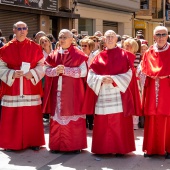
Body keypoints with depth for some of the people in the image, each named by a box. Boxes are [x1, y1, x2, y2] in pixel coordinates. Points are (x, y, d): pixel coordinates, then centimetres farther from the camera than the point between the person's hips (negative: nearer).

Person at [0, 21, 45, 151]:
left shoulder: (35, 47, 2)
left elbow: (41, 66, 3)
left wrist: (32, 73, -14)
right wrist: (12, 74, -16)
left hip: (31, 87, 1)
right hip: (12, 88, 0)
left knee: (32, 116, 4)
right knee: (12, 116, 2)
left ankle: (34, 142, 16)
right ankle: (11, 143, 14)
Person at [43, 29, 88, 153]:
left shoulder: (78, 55, -3)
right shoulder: (53, 55, 10)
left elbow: (83, 72, -11)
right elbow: (47, 70, 6)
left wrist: (65, 70, -17)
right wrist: (56, 70, -15)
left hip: (73, 92, -4)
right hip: (57, 91, 4)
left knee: (74, 118, 0)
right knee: (57, 117, 7)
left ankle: (76, 145, 9)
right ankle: (57, 144, 16)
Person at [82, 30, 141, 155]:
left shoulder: (123, 55, 5)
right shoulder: (99, 56, 12)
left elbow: (128, 74, -3)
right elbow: (91, 74, 6)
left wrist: (113, 79, -15)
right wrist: (101, 79, -13)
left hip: (118, 94, -2)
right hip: (103, 94, 2)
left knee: (119, 122, -3)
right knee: (102, 123, 2)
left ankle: (120, 148, 6)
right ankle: (103, 148, 12)